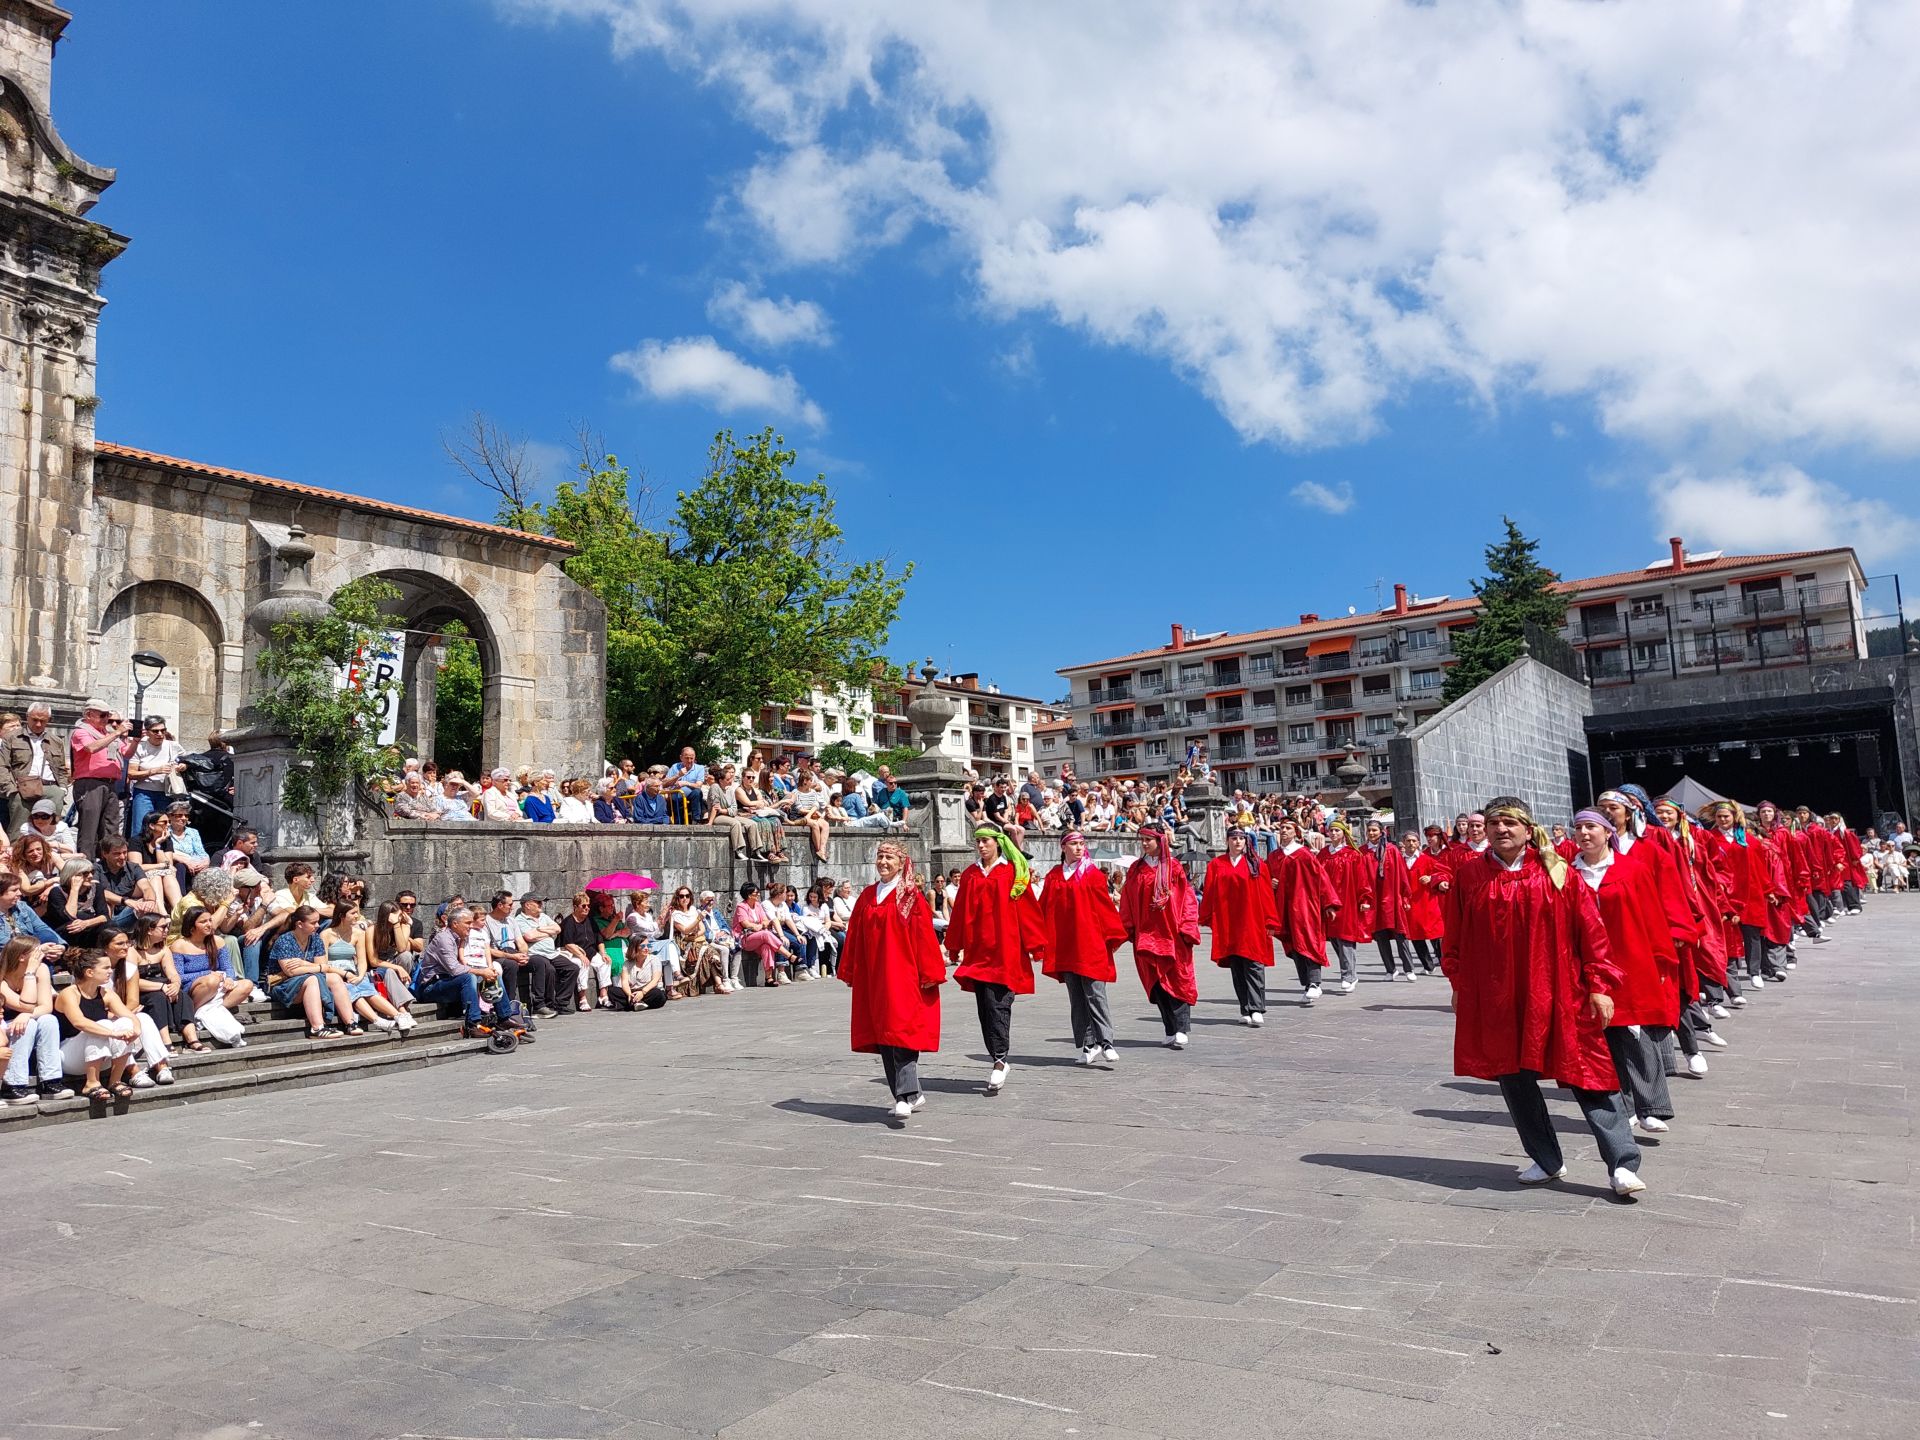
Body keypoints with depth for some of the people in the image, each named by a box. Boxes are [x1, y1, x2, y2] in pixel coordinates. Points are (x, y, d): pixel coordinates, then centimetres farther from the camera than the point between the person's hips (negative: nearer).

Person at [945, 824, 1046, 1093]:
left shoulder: (1012, 872, -1)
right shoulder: (969, 875, 10)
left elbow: (1028, 909, -2)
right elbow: (960, 912, 13)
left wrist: (1035, 945, -5)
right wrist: (954, 947, 11)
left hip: (1005, 951, -4)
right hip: (977, 951, 5)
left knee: (998, 1005, -12)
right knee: (984, 1007, 6)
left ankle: (999, 1060, -11)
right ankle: (997, 1059, 16)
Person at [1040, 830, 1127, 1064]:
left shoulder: (1093, 874, -1)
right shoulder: (1054, 877, 9)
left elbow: (1106, 906, -2)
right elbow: (1044, 909, 12)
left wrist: (1113, 936, -4)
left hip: (1090, 944, -4)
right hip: (1065, 947, 4)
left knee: (1095, 994, -8)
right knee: (1076, 998, 6)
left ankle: (1106, 1042, -4)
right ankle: (1088, 1044, 13)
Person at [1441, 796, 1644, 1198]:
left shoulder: (1556, 872, -3)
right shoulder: (1468, 872, 1)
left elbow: (1590, 930, -2)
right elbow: (1455, 933, 7)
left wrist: (1598, 985, -6)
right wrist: (1458, 983, 7)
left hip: (1556, 993, -2)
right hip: (1495, 997, 2)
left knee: (1586, 1075, -2)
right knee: (1513, 1077, 10)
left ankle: (1623, 1164, 3)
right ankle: (1547, 1161, 24)